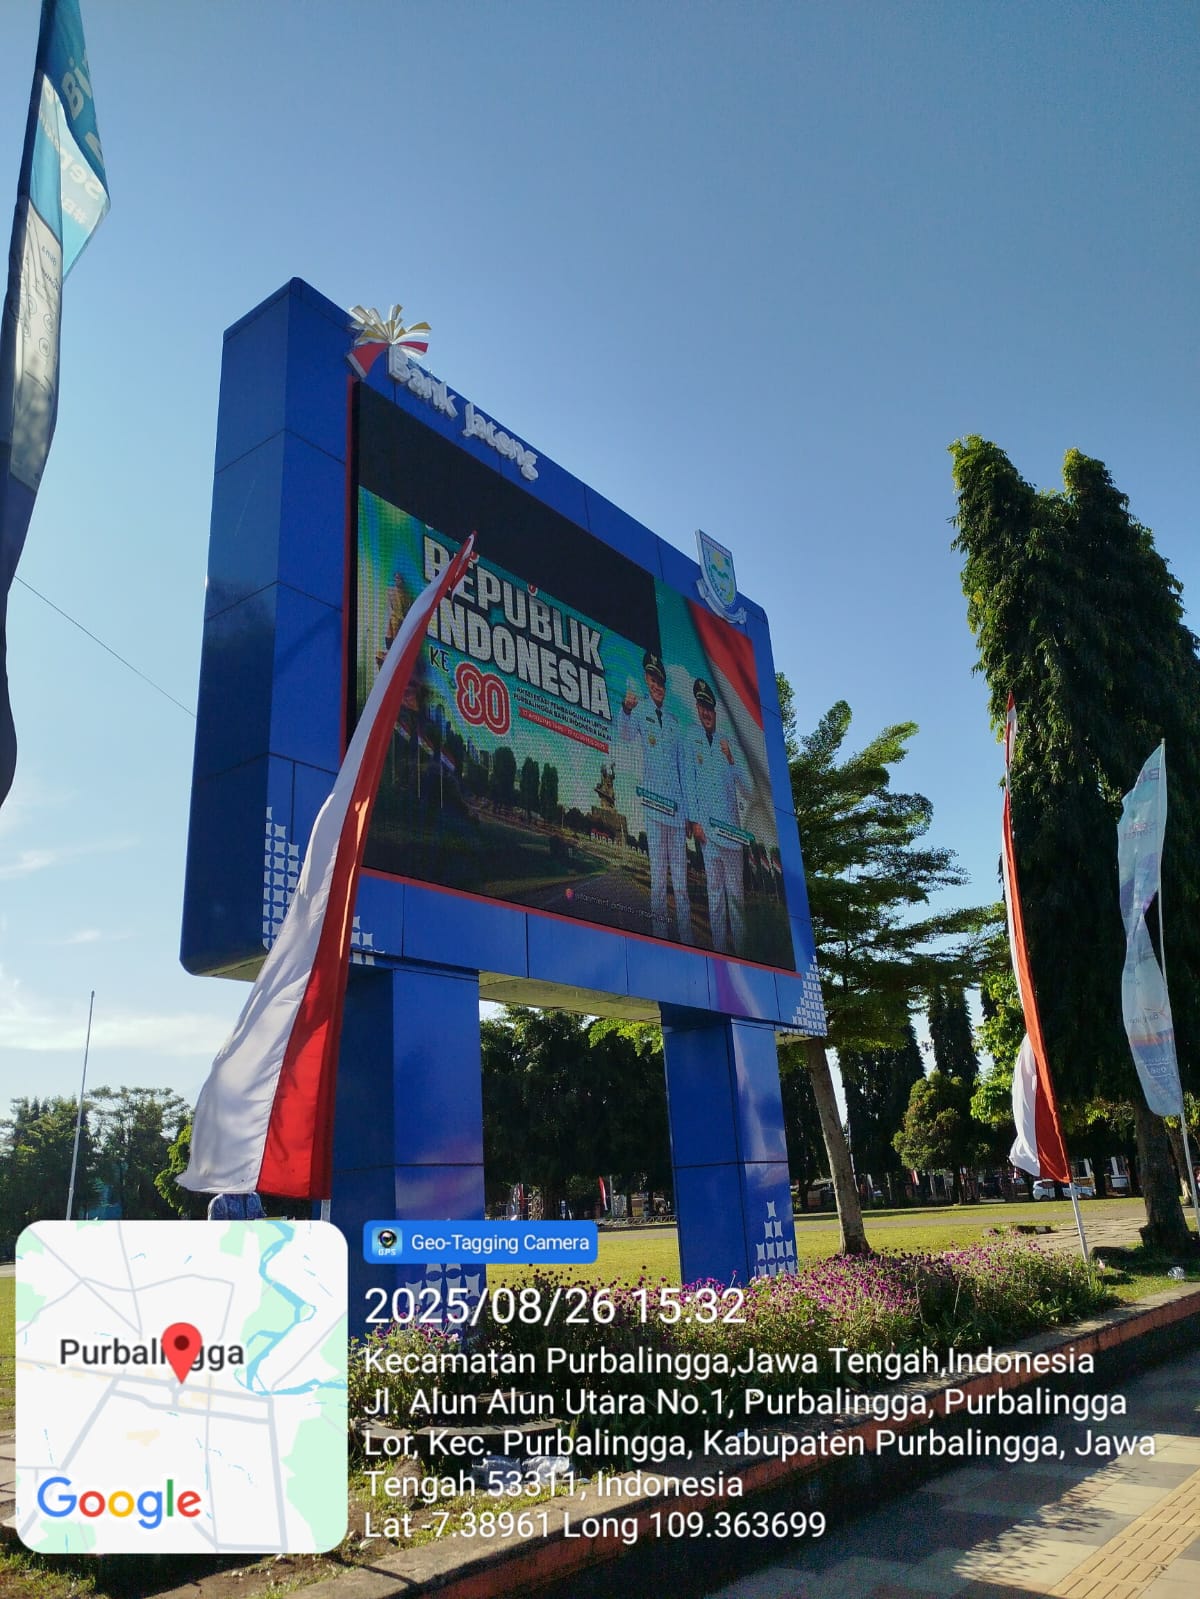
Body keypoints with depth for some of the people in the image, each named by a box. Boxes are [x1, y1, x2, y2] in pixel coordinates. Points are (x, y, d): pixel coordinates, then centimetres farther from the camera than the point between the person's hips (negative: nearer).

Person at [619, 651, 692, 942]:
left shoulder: (674, 722, 20)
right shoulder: (639, 710, 4)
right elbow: (626, 735, -18)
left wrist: (690, 812, 14)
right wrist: (626, 709, -40)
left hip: (677, 804, 5)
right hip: (652, 801, -5)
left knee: (681, 877, 6)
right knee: (658, 872, -8)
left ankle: (687, 938, 9)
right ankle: (660, 933, -5)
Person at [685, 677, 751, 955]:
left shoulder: (728, 744, 14)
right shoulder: (691, 740, 6)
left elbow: (746, 790, 10)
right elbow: (689, 782, 0)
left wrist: (731, 760, -4)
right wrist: (694, 821, -8)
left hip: (732, 827, 3)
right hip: (707, 827, -3)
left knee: (736, 891, 3)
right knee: (714, 889, -1)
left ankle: (740, 947, 8)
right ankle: (720, 947, 3)